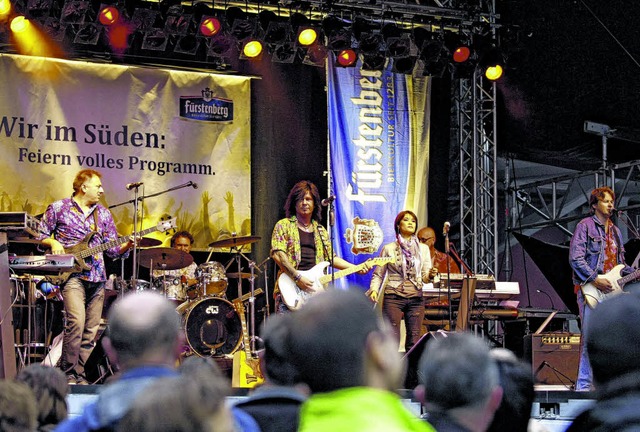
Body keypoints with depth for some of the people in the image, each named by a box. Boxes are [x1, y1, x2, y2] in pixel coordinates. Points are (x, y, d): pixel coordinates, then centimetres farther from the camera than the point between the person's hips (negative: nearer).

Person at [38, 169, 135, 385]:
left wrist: (127, 245, -6)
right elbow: (40, 235, 8)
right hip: (72, 274, -5)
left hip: (97, 277, 5)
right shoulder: (58, 208, 4)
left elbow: (113, 249, 14)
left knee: (91, 330, 3)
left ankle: (79, 374, 11)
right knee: (76, 322, -21)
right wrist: (53, 243, -11)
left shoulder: (103, 214, 15)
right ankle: (67, 372, -11)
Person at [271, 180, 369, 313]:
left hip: (314, 291, 5)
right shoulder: (283, 226, 4)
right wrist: (298, 277, -16)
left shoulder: (320, 231, 22)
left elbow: (331, 257, 22)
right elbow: (278, 254, -8)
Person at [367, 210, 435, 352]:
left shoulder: (423, 249, 12)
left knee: (414, 341, 1)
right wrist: (374, 290, -12)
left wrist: (430, 275, -14)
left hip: (416, 299, 3)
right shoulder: (389, 248, 5)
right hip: (393, 298, -3)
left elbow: (425, 276, 9)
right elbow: (378, 274, 6)